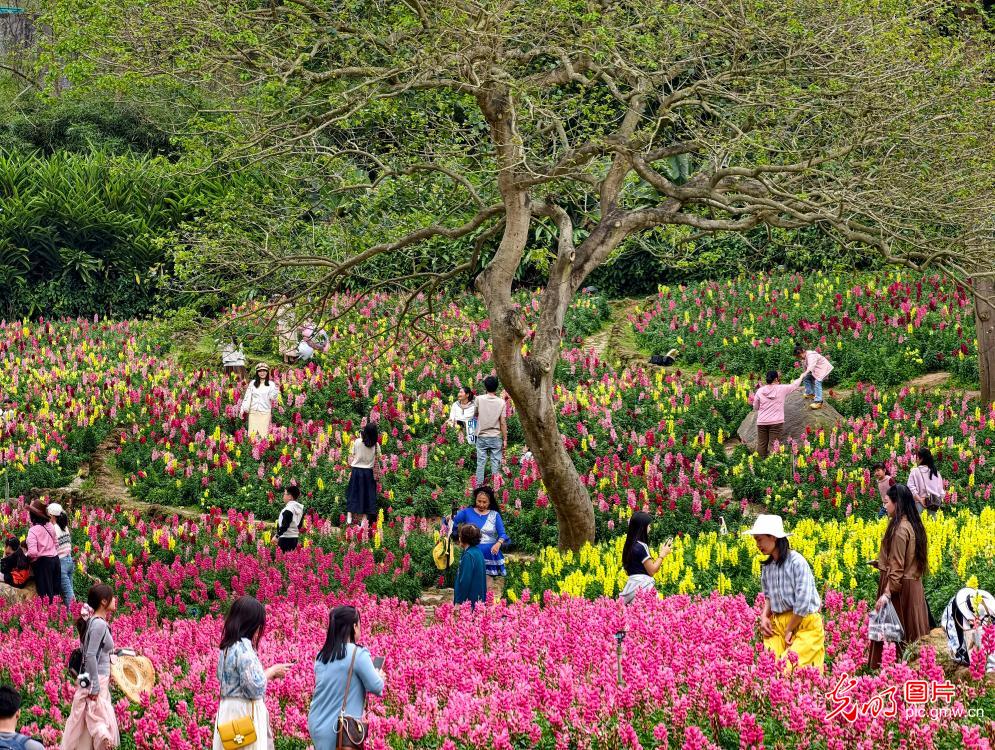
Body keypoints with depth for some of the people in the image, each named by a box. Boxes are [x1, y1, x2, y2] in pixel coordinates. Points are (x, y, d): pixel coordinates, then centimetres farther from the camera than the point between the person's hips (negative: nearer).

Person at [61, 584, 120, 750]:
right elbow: (90, 656, -21)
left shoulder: (94, 621, 11)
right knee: (101, 724, -7)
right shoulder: (99, 624, -17)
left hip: (99, 681, 10)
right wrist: (95, 686, -21)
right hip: (97, 681, -10)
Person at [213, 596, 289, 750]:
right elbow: (255, 688, -20)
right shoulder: (244, 648, -16)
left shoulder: (227, 647, 12)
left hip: (229, 712, 9)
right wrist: (271, 672, -3)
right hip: (244, 714, -9)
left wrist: (267, 673, 16)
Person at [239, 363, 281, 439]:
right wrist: (243, 409, 0)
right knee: (252, 433, -2)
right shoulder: (252, 383, 8)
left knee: (264, 434, -6)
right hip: (253, 412, 2)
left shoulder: (271, 384, 3)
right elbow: (247, 397, 7)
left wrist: (276, 391, -23)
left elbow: (273, 398, -5)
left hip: (265, 413, -2)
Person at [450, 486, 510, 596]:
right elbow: (453, 523, 3)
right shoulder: (467, 512, 4)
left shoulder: (495, 515, 5)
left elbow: (502, 534, 0)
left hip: (491, 556, 0)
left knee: (491, 590, -3)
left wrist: (498, 543, -21)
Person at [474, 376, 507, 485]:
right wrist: (505, 439, 0)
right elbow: (503, 422, -6)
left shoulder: (479, 399, -7)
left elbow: (476, 414, 10)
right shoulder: (501, 402, -7)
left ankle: (479, 486, 6)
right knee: (495, 463, 5)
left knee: (480, 463, 6)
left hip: (482, 436, 1)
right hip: (496, 437, -1)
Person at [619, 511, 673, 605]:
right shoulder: (641, 546, -12)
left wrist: (661, 553, 20)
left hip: (632, 585, 9)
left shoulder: (630, 545, 14)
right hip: (643, 585, -9)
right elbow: (652, 571, -8)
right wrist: (662, 554, 3)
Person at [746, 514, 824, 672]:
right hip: (777, 624, 6)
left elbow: (803, 601, -14)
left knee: (790, 667, -21)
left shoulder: (796, 562, -12)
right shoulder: (767, 566, 9)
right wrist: (764, 616, 2)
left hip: (805, 624, -6)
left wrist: (789, 630, -9)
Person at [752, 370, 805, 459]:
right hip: (776, 421, -2)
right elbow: (794, 385, 12)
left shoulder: (760, 391, 0)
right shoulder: (781, 389, -5)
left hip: (762, 422, 2)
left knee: (761, 444, 8)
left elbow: (755, 407, 9)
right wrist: (801, 378, 31)